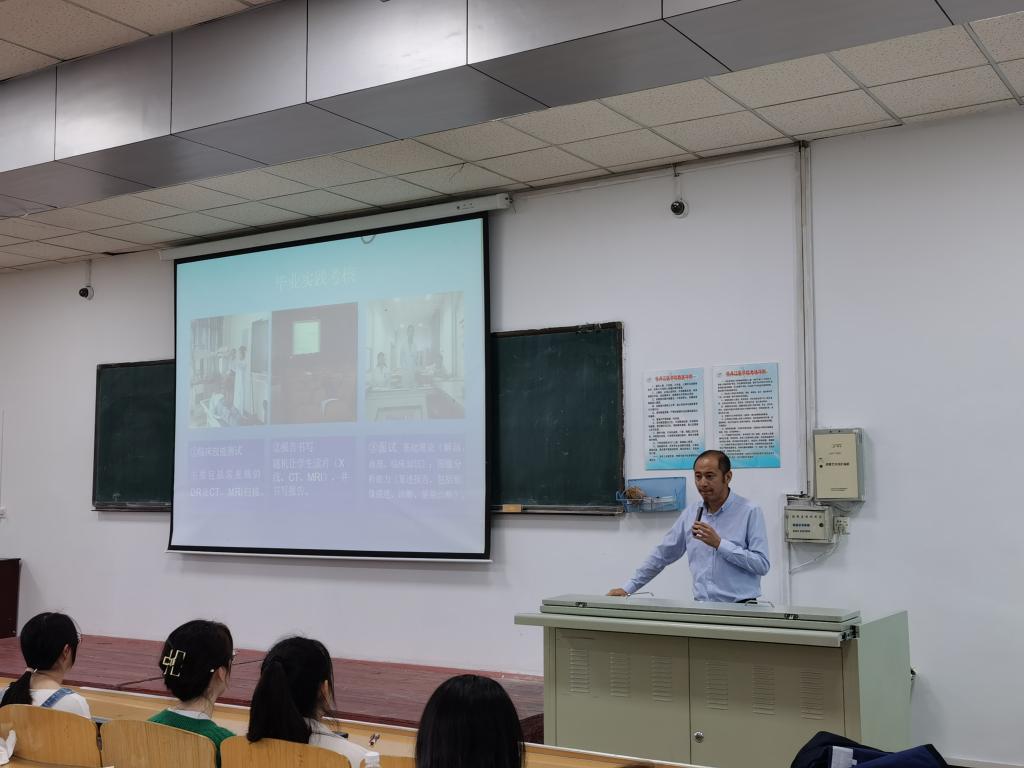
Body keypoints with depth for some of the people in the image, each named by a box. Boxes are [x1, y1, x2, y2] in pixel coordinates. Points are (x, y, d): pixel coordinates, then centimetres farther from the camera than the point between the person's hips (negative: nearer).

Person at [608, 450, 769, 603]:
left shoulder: (750, 511, -3)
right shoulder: (691, 512, 12)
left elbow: (762, 564, -9)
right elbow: (662, 554, 18)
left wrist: (719, 544, -14)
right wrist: (628, 588, 14)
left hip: (740, 608, -4)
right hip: (701, 608, 4)